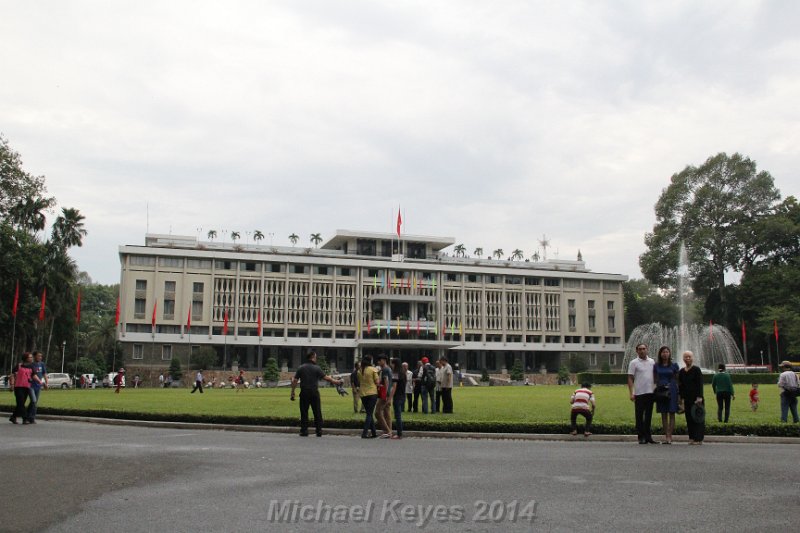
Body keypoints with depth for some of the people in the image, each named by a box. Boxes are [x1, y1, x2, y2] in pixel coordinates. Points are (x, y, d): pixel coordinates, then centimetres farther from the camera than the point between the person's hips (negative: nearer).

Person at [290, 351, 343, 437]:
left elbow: (294, 381, 1)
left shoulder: (301, 368, 3)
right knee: (317, 413, 6)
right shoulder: (317, 368, -4)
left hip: (304, 393, 2)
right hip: (314, 393, -1)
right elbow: (327, 378, -7)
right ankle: (319, 431, 6)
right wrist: (337, 382, 3)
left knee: (304, 413, 6)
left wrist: (292, 393, 7)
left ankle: (304, 431, 5)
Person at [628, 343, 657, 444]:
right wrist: (631, 393, -12)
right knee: (639, 416, 0)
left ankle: (648, 436, 16)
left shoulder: (652, 362, 11)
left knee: (648, 416, 9)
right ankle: (641, 437, 6)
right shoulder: (634, 363, -2)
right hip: (639, 393, -4)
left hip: (650, 392, 4)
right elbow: (630, 379, -5)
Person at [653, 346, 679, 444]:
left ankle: (669, 436, -3)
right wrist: (657, 386, -4)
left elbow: (677, 379, 6)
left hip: (672, 391, -2)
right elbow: (654, 379, 12)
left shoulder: (674, 365, 3)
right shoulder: (656, 366, 6)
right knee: (663, 414, 4)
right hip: (661, 391, 2)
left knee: (671, 414, -3)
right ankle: (666, 436, 9)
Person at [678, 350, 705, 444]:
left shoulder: (696, 370, -4)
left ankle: (699, 438, 0)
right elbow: (680, 386, 13)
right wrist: (682, 398, 8)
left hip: (696, 398, -5)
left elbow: (700, 384, -10)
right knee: (689, 418, 6)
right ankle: (692, 437, 12)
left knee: (697, 418, -3)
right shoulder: (681, 372, 11)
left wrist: (699, 397, -17)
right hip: (687, 398, 5)